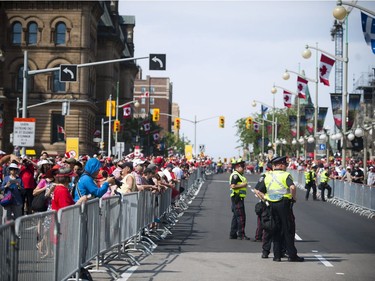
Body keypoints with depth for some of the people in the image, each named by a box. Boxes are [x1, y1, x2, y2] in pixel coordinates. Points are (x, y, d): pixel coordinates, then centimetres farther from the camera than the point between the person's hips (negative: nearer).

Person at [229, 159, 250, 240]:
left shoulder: (239, 175, 20)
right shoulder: (235, 175, -14)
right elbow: (233, 186, -23)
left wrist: (244, 185, 15)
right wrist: (242, 185, -18)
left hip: (239, 198, 11)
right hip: (237, 198, -11)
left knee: (236, 216, 13)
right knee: (241, 216, -10)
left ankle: (233, 234, 18)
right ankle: (241, 234, -8)